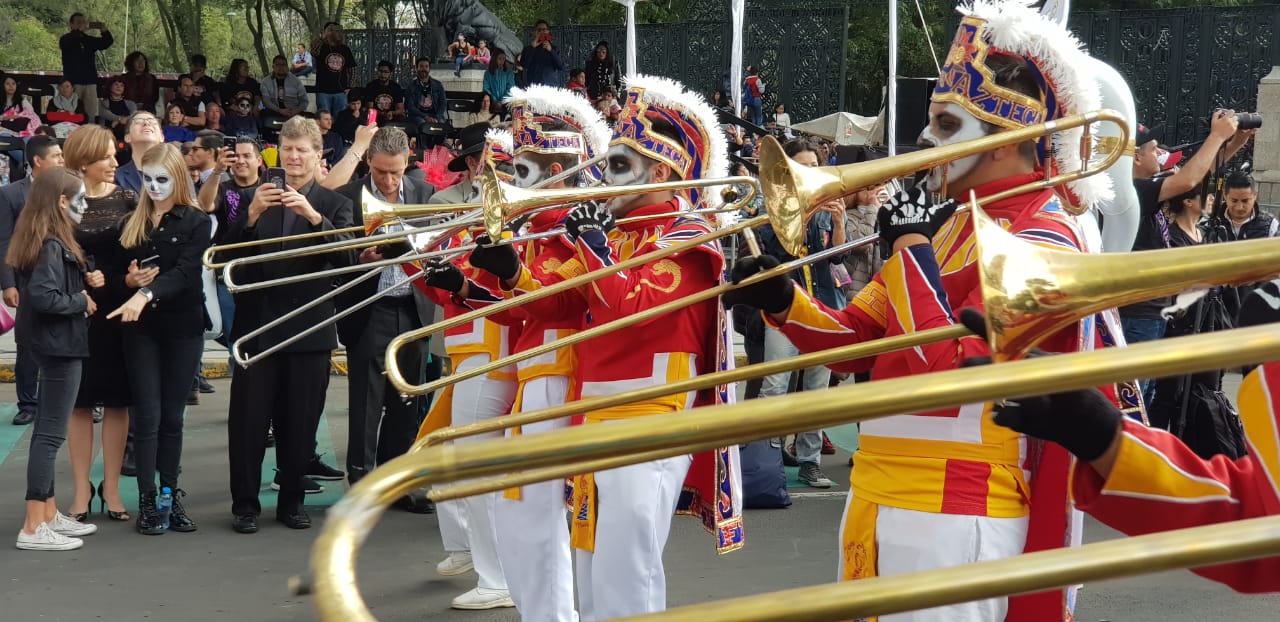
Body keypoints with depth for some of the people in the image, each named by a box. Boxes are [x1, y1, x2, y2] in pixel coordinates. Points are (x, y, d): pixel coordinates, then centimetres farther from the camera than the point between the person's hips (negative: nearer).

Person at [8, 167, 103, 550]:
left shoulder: (48, 241, 10)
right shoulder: (52, 245, -19)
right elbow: (42, 296, -28)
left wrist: (84, 282, 1)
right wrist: (82, 301, -15)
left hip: (55, 342, 10)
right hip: (59, 343, -10)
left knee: (47, 432, 15)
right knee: (50, 434, -7)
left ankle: (49, 515, 23)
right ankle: (33, 529, -5)